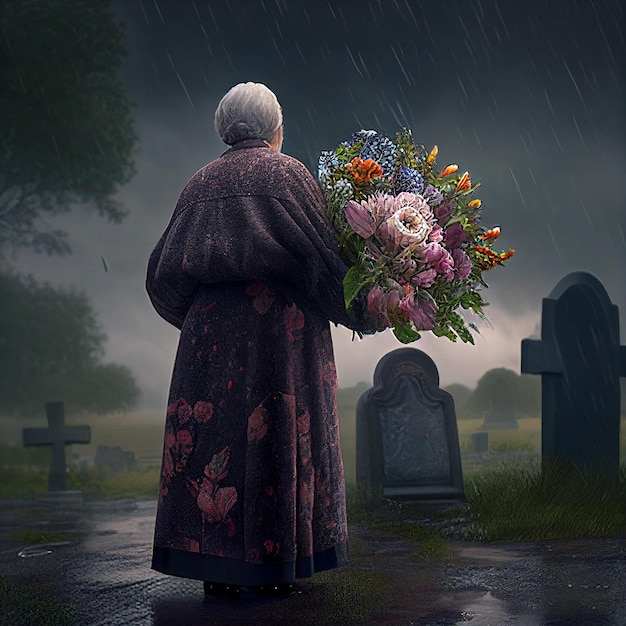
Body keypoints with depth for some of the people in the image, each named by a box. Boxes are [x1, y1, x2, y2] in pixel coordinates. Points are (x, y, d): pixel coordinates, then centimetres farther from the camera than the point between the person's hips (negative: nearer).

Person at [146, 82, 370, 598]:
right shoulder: (289, 173, 0)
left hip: (210, 331, 4)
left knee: (214, 433, 5)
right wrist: (357, 312, 6)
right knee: (278, 433, 2)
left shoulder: (202, 182, 12)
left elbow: (167, 268, 12)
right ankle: (277, 564, 6)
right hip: (281, 326, -3)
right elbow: (320, 251, -5)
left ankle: (217, 567, 6)